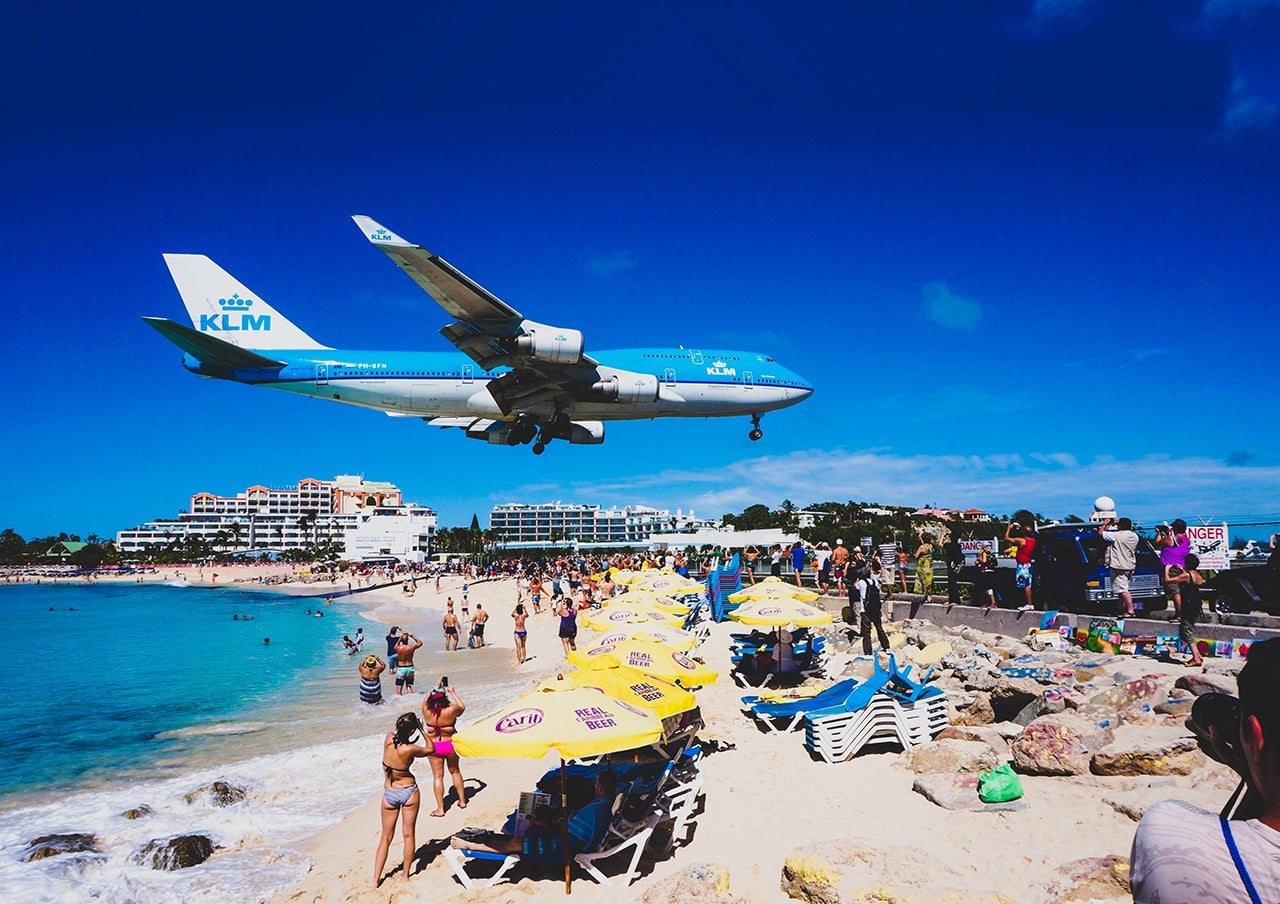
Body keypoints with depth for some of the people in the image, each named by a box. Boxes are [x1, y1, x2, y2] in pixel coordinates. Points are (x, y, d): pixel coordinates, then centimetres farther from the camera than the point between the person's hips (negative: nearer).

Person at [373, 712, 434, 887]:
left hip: (389, 793, 4)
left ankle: (376, 879, 14)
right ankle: (406, 875, 20)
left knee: (386, 838, 14)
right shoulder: (410, 749, -23)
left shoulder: (388, 738, -13)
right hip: (409, 791, -4)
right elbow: (430, 749, -3)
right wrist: (423, 731, 0)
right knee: (409, 835, 12)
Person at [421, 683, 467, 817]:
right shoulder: (451, 710, -21)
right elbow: (462, 707, 2)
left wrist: (437, 686, 19)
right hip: (450, 745, 0)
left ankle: (440, 809, 11)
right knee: (455, 772, 21)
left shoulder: (426, 710, -16)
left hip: (433, 747, 0)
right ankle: (462, 801, 31)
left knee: (437, 776, 9)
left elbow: (426, 699, 8)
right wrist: (453, 693, 12)